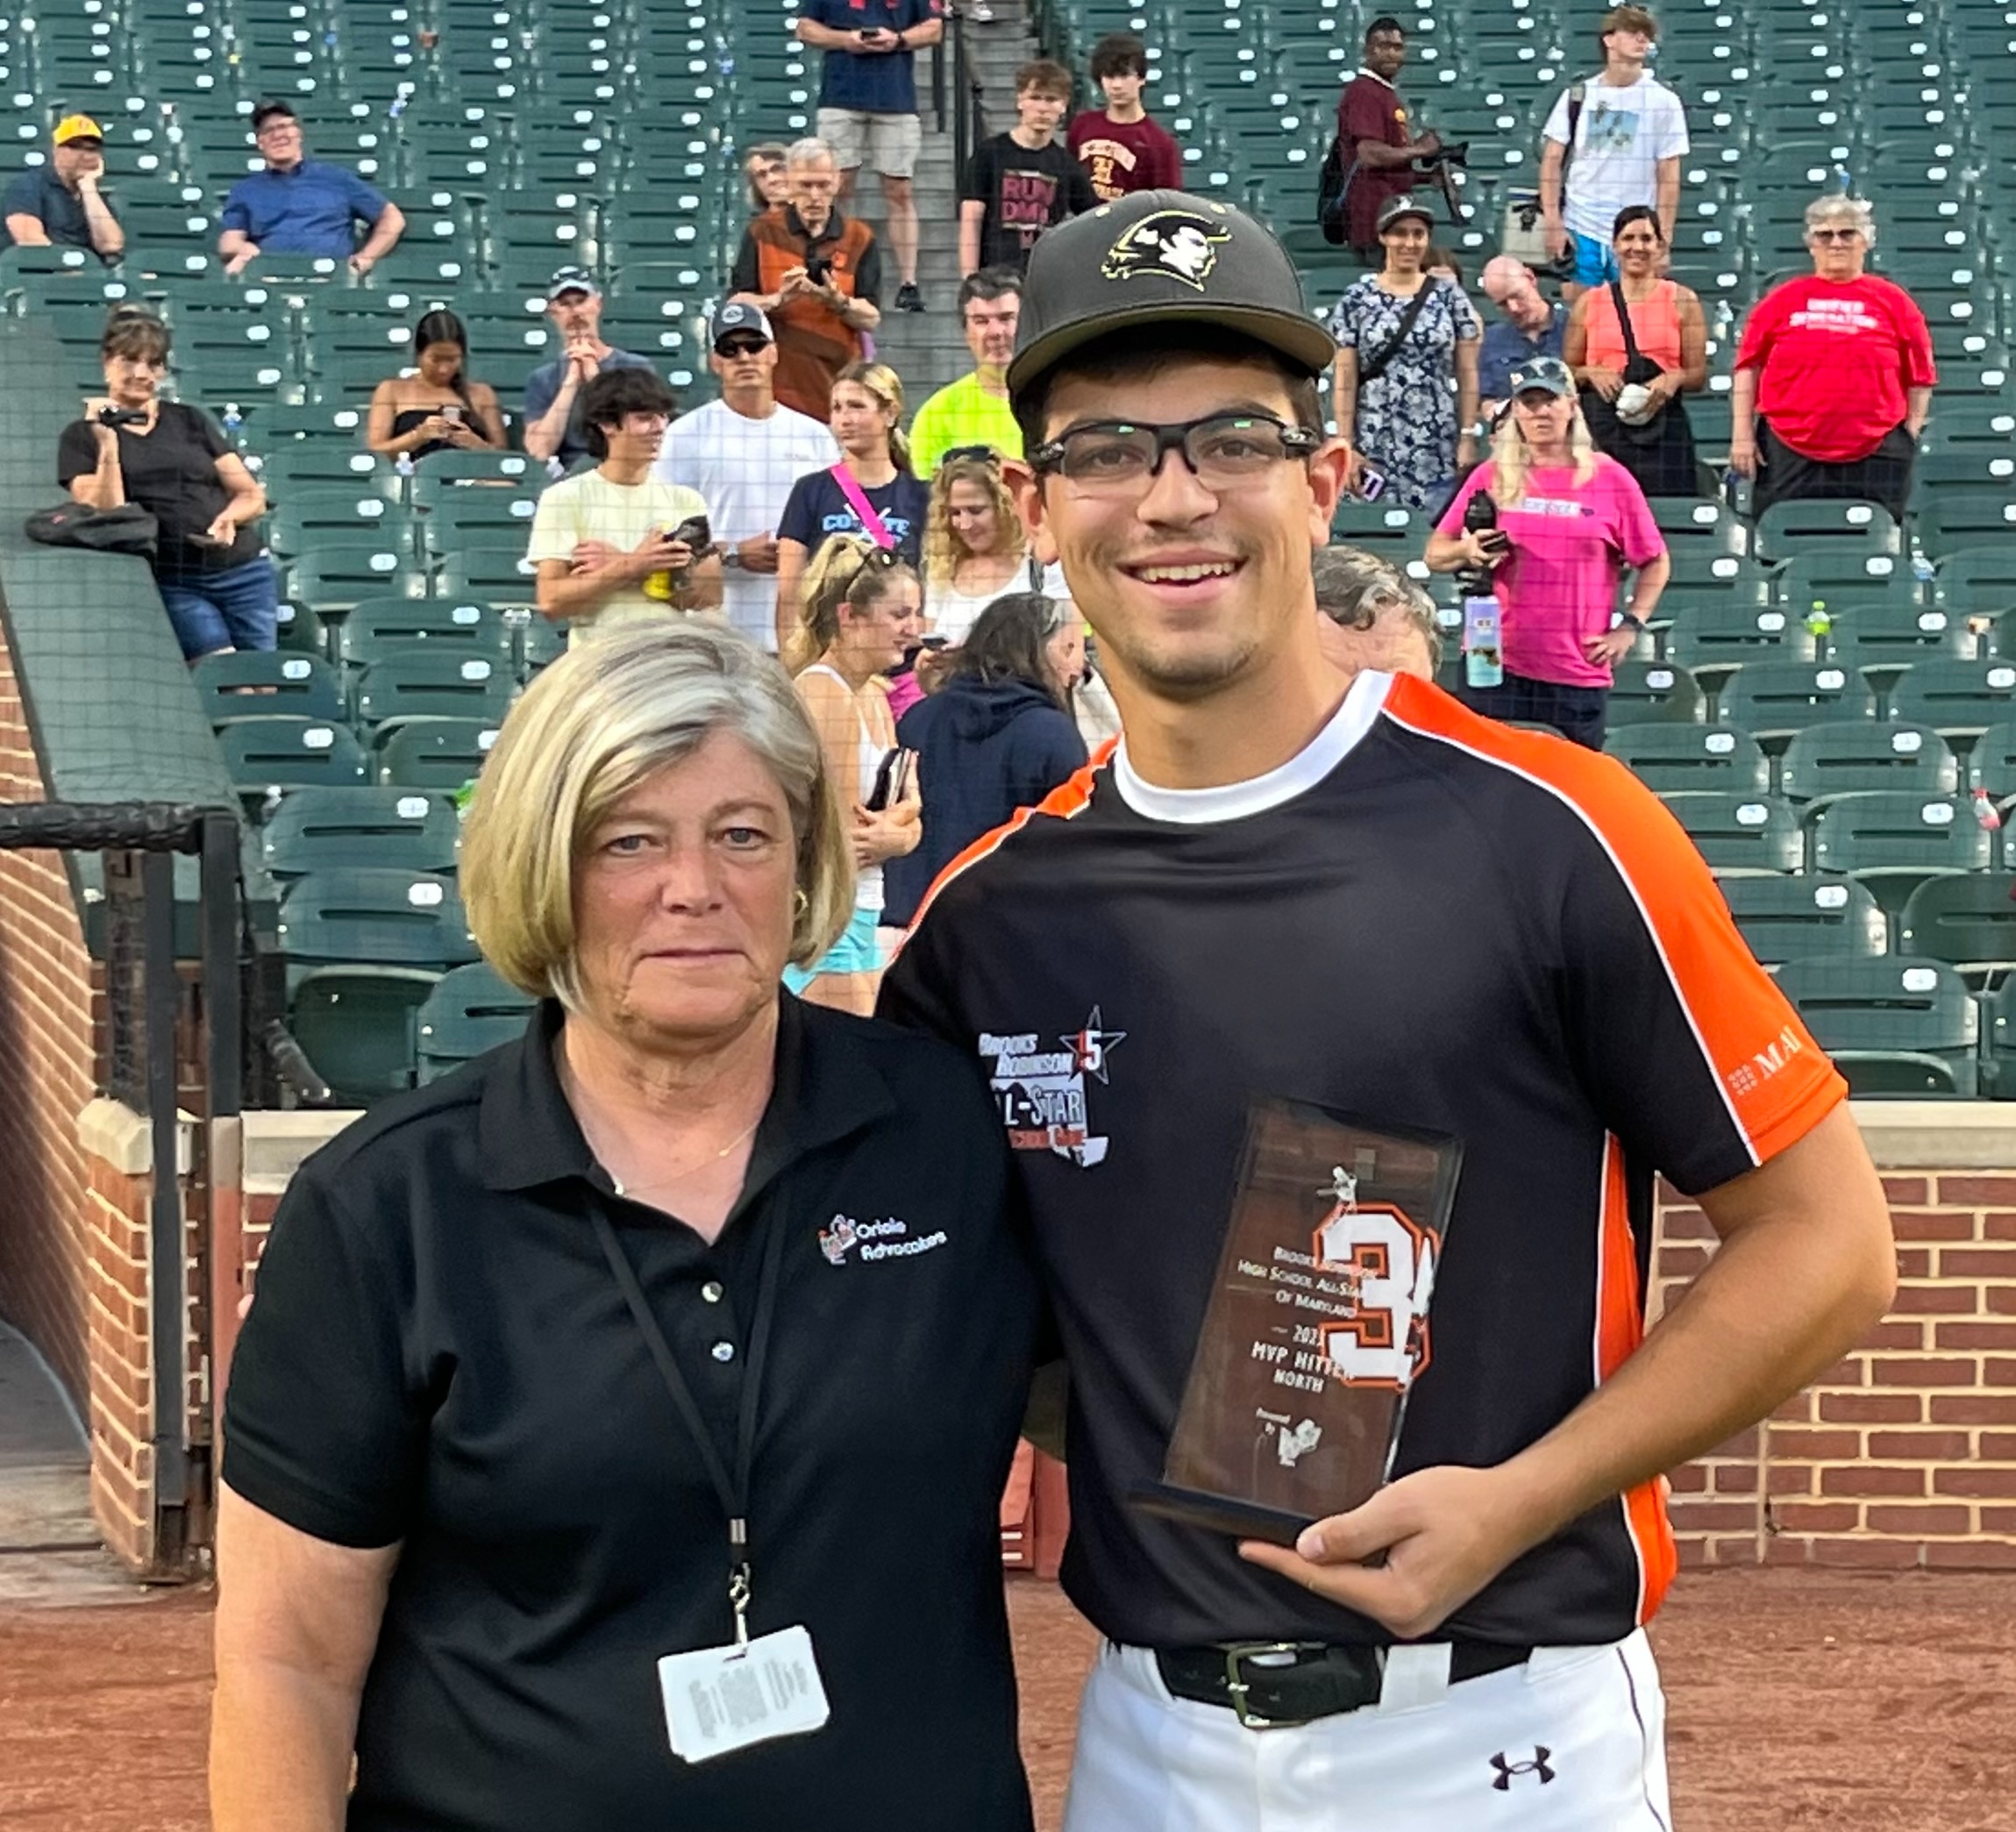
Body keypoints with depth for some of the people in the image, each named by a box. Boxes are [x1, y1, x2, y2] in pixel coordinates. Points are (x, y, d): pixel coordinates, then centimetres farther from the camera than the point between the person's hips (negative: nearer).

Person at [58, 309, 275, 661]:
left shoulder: (190, 421, 14)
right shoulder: (82, 436, 6)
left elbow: (253, 496, 13)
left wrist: (230, 517, -8)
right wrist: (107, 445, -14)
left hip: (242, 570, 3)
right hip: (172, 585, -3)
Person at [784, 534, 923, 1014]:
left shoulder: (874, 698, 15)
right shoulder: (825, 695, -14)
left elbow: (909, 828, 13)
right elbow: (842, 841, -17)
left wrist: (892, 832, -7)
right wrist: (897, 825, -1)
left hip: (860, 918, 10)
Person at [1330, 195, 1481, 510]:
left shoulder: (1450, 297, 7)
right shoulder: (1357, 299, 3)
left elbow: (1467, 375, 6)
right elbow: (1345, 380, 1)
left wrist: (1468, 437, -1)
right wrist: (1347, 446, -5)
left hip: (1439, 452, 1)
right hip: (1376, 449, -1)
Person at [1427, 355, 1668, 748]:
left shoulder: (1611, 479, 3)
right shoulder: (1491, 477, 6)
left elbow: (1655, 561, 11)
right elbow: (1435, 553, 8)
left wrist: (1630, 626, 1)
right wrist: (1467, 551, -14)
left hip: (1579, 676, -1)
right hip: (1496, 669, 1)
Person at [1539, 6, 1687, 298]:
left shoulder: (1663, 102, 2)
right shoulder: (1577, 96, 7)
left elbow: (1669, 176, 1)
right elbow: (1552, 161, 7)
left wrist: (1663, 237, -6)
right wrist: (1553, 224, -2)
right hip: (1579, 230, 1)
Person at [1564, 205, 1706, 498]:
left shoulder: (1682, 301, 10)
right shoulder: (1590, 302, 12)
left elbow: (1698, 375, 10)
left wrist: (1675, 379, -11)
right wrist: (1591, 373, -6)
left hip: (1663, 430, -1)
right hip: (1601, 428, 1)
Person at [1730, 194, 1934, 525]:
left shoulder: (1893, 301, 7)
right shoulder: (1782, 299, 8)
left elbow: (1920, 378, 8)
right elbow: (1748, 367, 8)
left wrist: (1910, 433, 2)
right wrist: (1743, 435, 2)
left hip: (1873, 456, 0)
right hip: (1789, 454, 0)